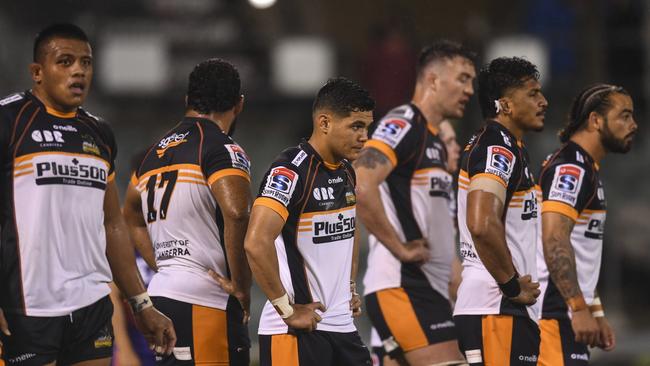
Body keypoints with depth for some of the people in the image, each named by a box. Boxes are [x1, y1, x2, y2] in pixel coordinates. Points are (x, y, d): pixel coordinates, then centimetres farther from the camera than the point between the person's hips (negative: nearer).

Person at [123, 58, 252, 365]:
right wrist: (241, 286, -14)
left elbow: (131, 217, 34)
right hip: (203, 304, -8)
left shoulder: (155, 152, 17)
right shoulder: (222, 148, -7)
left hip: (160, 294, 8)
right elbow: (236, 213, -25)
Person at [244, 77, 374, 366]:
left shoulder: (346, 171, 11)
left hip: (341, 325, 9)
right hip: (297, 331, -9)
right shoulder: (290, 170, -16)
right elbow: (256, 244, -27)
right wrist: (287, 310, -20)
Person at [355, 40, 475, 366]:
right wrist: (401, 249, -18)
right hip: (403, 287, -10)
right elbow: (361, 186, -23)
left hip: (428, 288, 10)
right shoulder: (404, 124, -8)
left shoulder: (435, 141, 22)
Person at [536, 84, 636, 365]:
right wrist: (580, 308, -27)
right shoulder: (571, 167, -12)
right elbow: (554, 239, -23)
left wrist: (596, 313, 26)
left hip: (569, 314, 11)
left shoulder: (586, 170, 21)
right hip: (556, 315, -11)